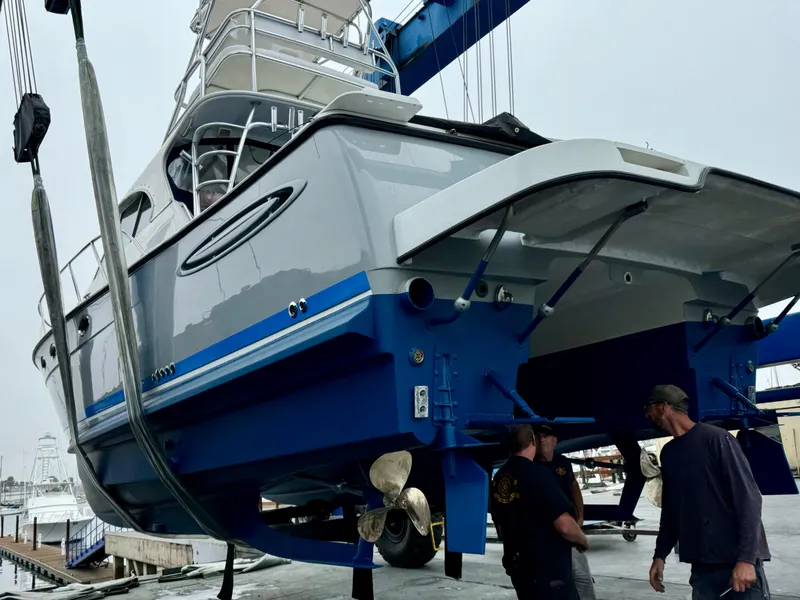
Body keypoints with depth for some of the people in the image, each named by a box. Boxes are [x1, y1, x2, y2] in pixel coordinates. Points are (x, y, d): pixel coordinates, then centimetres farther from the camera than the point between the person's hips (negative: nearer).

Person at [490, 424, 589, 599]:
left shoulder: (498, 478, 4)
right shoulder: (537, 473, -19)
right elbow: (564, 525, -24)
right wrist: (583, 540, -4)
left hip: (518, 567, 8)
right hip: (549, 569, -8)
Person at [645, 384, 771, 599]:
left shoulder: (715, 438, -9)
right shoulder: (668, 452, 11)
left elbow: (748, 497, -12)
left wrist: (747, 558, -18)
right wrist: (660, 554, 12)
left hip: (738, 562, -6)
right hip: (701, 566, 6)